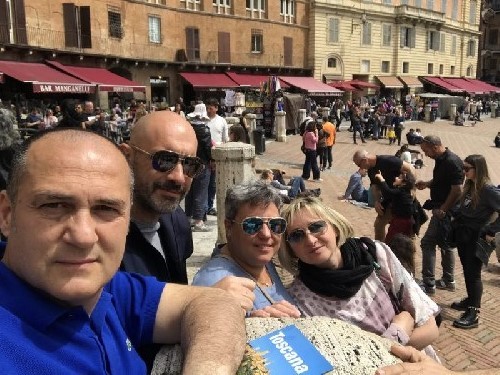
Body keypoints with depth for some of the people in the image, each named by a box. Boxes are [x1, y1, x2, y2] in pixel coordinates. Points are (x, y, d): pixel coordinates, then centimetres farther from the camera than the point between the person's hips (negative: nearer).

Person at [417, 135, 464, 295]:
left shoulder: (452, 162, -22)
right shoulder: (441, 160, 7)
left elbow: (457, 190, -24)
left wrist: (442, 210, -19)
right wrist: (427, 183, 4)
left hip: (445, 211, -10)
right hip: (442, 209, 10)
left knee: (427, 243, -6)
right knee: (445, 244, 18)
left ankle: (428, 284, 1)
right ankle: (448, 281, 30)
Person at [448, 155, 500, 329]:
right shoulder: (469, 186, 6)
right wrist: (456, 219, 2)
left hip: (476, 238, -8)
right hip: (463, 234, 8)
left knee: (473, 274, -3)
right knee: (467, 271, 19)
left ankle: (473, 313, 4)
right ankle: (471, 300, 35)